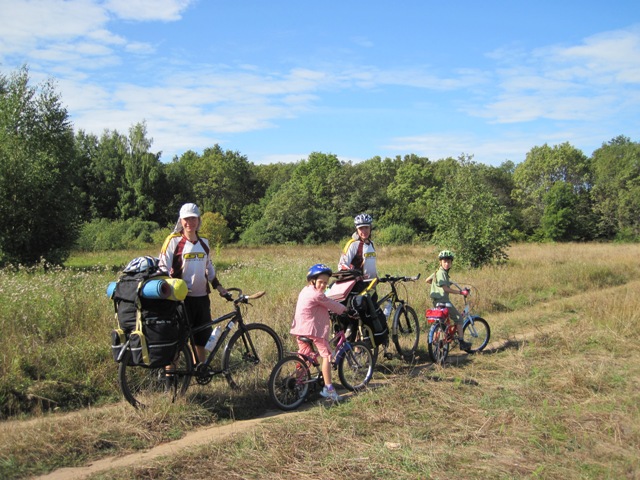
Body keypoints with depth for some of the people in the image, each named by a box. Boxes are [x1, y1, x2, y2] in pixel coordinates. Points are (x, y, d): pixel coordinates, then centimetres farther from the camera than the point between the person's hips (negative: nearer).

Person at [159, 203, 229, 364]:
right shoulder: (173, 241, -6)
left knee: (202, 339, 12)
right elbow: (163, 268, -8)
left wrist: (218, 286, 16)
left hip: (202, 297, 6)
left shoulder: (204, 243, 11)